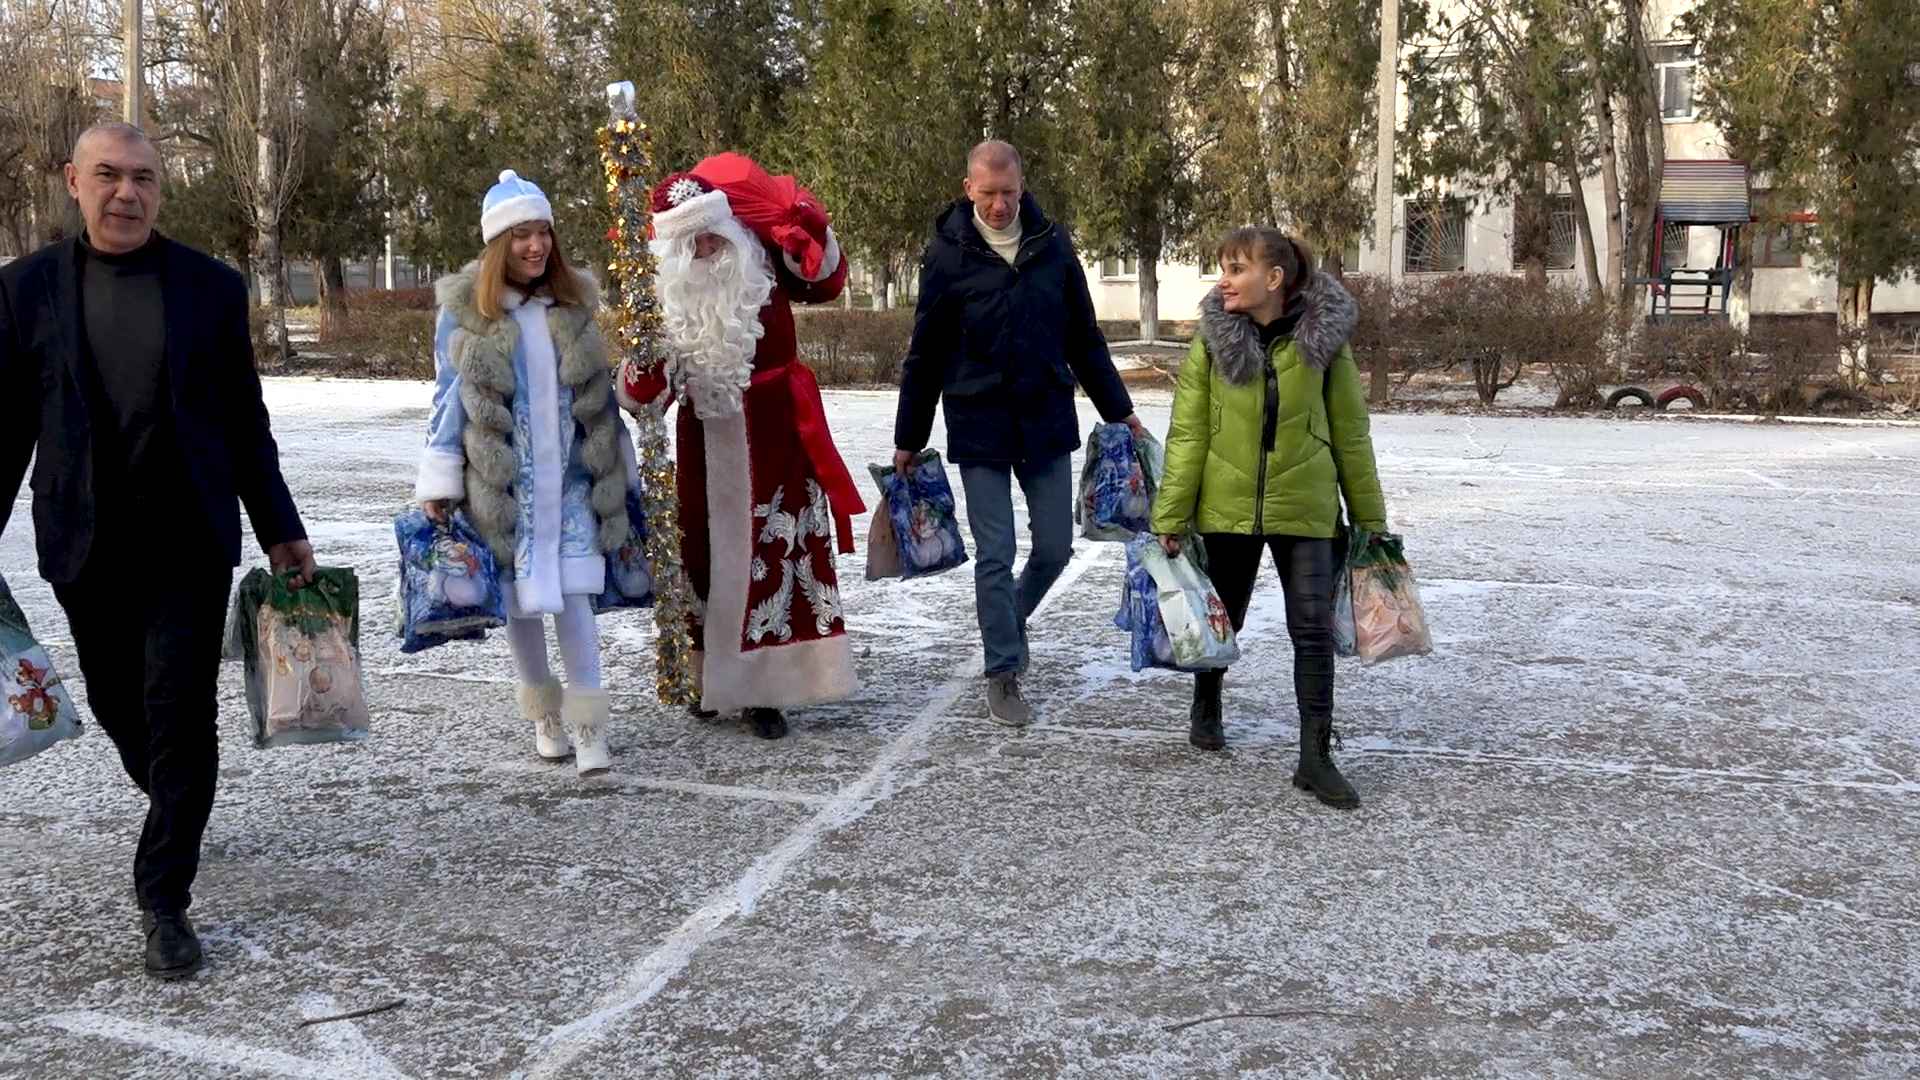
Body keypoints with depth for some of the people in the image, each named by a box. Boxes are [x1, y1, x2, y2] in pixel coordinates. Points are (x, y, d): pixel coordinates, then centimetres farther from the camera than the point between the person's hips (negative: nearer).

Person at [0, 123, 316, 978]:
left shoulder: (212, 287, 3)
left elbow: (245, 420, 7)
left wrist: (280, 531, 7)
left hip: (190, 545, -1)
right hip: (86, 549, 1)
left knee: (181, 715, -4)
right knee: (120, 708, 13)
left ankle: (164, 898, 6)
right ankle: (174, 805, 43)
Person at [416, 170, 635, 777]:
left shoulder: (575, 305, 6)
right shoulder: (464, 311, -3)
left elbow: (600, 392, 13)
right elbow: (448, 399, 0)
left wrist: (619, 471, 15)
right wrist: (438, 485, -2)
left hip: (571, 480, 1)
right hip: (502, 485, -1)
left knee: (573, 595, -5)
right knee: (520, 600, 7)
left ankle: (587, 724, 3)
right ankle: (544, 713, 25)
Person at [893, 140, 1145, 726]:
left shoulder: (1051, 245, 2)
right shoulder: (948, 254, -5)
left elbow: (1084, 339, 11)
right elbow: (924, 355, 1)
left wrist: (1119, 411, 12)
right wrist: (908, 440, 5)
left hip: (1047, 421, 3)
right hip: (978, 429, -3)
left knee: (1055, 548, 7)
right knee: (995, 556, 0)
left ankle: (1011, 619, 36)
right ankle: (1004, 673, 13)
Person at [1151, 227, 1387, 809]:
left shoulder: (1323, 339, -5)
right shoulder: (1212, 339, -5)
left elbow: (1350, 434, 2)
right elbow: (1187, 434, -5)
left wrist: (1370, 518, 5)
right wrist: (1170, 517, -9)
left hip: (1303, 509, -1)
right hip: (1227, 506, 1)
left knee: (1314, 630, -4)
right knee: (1221, 619, 17)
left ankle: (1316, 757, 6)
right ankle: (1206, 706, 44)